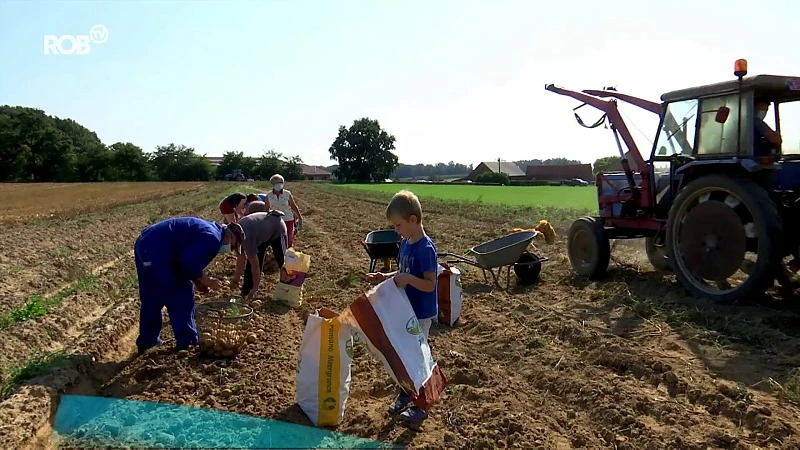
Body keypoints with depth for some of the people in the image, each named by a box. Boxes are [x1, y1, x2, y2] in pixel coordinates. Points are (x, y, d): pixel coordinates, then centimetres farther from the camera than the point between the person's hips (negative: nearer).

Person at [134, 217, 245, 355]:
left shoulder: (208, 230, 20)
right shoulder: (212, 238, -12)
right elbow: (188, 262, -21)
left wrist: (198, 280, 14)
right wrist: (205, 280, -7)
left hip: (145, 245, 11)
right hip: (156, 252, -11)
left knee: (150, 299, 21)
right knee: (181, 295, 2)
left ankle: (146, 342, 33)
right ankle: (187, 343, 11)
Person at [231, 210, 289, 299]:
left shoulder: (246, 237, -38)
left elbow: (255, 265, -35)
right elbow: (241, 258, -4)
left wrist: (255, 288, -31)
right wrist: (236, 279, -7)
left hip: (277, 230, -8)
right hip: (263, 232, 8)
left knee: (283, 261, -8)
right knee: (251, 263, -1)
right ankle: (245, 293, 4)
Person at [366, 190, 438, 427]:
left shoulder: (425, 248, -24)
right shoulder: (406, 243, 2)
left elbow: (430, 284, -24)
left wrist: (408, 279, -37)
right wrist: (386, 277, -1)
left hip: (420, 313, -8)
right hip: (404, 309, 8)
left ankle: (421, 405, 22)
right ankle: (405, 393, 38)